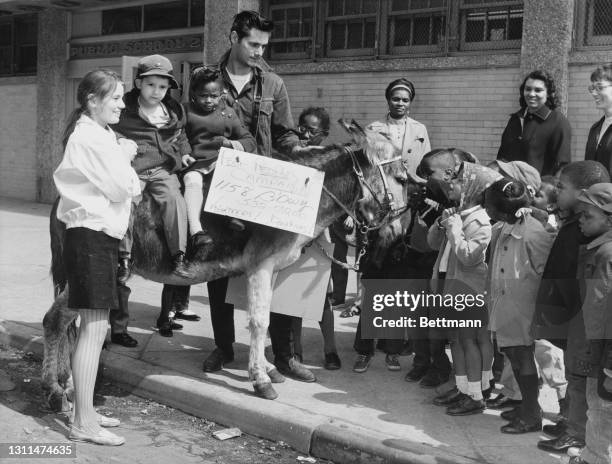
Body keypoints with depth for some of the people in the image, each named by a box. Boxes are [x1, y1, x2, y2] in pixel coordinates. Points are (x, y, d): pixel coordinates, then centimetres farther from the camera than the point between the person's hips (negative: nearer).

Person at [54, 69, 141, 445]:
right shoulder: (92, 138, -15)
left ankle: (86, 411, 23)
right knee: (95, 328, -8)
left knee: (94, 326, 14)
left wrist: (122, 159, 4)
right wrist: (125, 157, 0)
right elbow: (123, 188, -16)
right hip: (92, 235, -11)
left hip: (98, 234, 11)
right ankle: (84, 423, -2)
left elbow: (120, 187, 19)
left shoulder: (94, 133, 17)